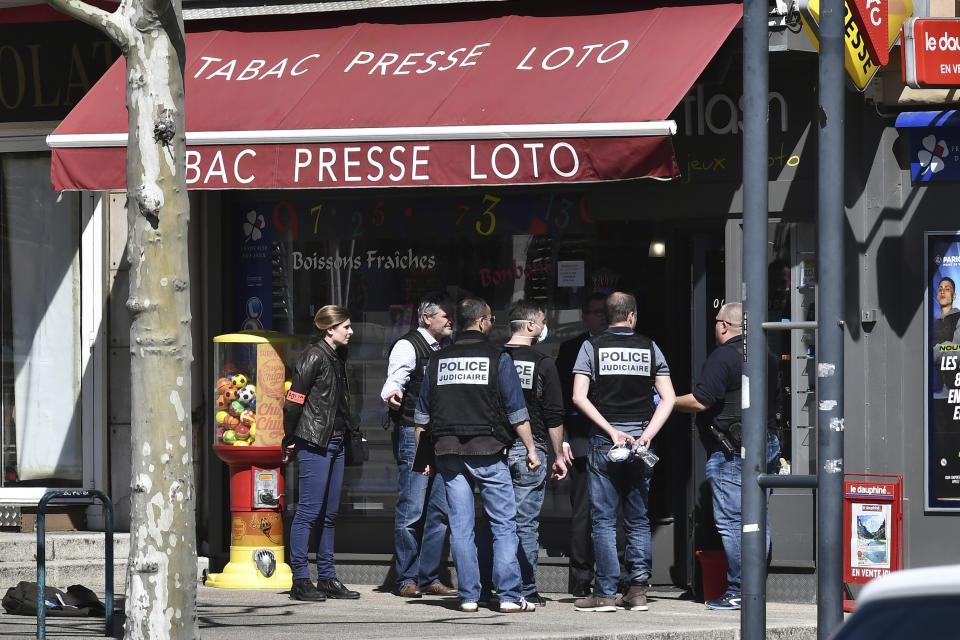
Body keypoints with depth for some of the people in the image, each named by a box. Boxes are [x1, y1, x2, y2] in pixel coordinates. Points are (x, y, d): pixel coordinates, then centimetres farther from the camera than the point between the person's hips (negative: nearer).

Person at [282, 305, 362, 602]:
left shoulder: (337, 357, 15)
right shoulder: (314, 357, -12)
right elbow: (293, 401, -13)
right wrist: (291, 441, -7)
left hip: (335, 442, 9)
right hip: (314, 444, -9)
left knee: (329, 513, 11)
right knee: (309, 510, -8)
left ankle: (327, 578, 16)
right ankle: (300, 580, -5)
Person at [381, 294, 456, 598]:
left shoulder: (446, 347, 15)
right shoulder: (407, 347, -7)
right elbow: (394, 381, -19)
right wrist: (392, 395, -40)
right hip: (413, 435, -8)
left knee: (439, 512, 7)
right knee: (411, 510, -6)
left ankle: (428, 578, 12)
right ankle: (406, 579, -1)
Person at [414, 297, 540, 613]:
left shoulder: (437, 360, 9)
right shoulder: (498, 358, -3)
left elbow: (422, 416, 12)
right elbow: (517, 410, -5)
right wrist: (531, 449, 1)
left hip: (448, 453, 4)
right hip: (488, 451, -4)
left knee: (460, 527, 5)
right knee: (503, 525, 1)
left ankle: (468, 596, 5)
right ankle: (509, 596, -4)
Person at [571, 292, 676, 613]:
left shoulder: (592, 347, 0)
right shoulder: (649, 347, 5)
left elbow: (579, 397, -9)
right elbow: (669, 398, 0)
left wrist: (611, 431, -9)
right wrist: (646, 435, -5)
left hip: (604, 442, -2)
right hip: (640, 441, 2)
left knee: (603, 520, 1)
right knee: (638, 519, 10)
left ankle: (606, 592, -2)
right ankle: (638, 589, 5)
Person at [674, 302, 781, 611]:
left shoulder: (723, 357, -10)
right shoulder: (765, 356, 13)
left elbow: (700, 401, -14)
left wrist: (667, 402, 2)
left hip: (734, 449, -8)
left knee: (731, 521, -5)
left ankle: (738, 591, -8)